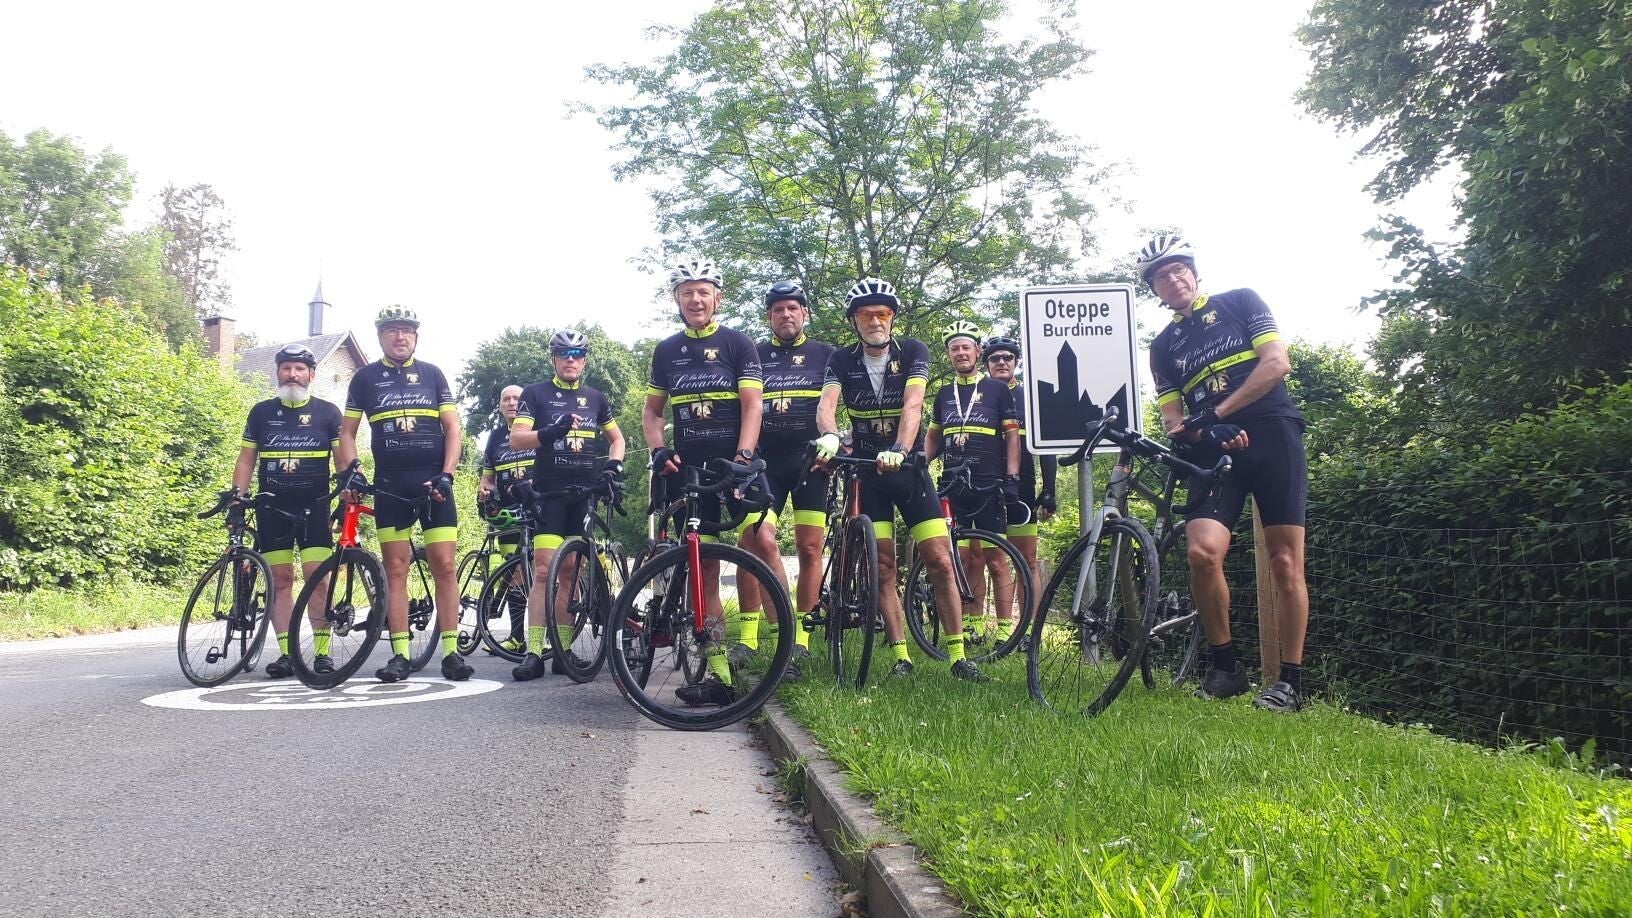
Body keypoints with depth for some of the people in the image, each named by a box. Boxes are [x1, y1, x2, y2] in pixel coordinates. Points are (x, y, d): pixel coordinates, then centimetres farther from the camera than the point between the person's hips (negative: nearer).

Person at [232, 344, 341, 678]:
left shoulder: (327, 412, 3)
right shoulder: (261, 412, 9)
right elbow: (246, 459, 12)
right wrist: (237, 495, 0)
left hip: (314, 506, -2)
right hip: (273, 508, 2)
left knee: (318, 578, -8)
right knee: (280, 579, 2)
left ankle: (322, 652, -2)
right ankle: (286, 654, 6)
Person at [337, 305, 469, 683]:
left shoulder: (432, 374, 8)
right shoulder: (365, 378, 8)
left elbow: (453, 428, 5)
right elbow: (347, 433, 11)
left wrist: (446, 475, -7)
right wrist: (350, 473, -4)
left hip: (433, 484, 0)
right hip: (390, 487, 0)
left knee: (444, 566, -4)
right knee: (396, 569, 1)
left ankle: (451, 652, 1)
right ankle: (400, 655, 5)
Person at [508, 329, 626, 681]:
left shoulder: (595, 398, 13)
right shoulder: (536, 393, 3)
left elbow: (616, 438, 24)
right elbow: (516, 438, -8)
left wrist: (614, 466, 4)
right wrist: (549, 433, -27)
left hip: (585, 494, 3)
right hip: (549, 493, -3)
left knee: (570, 575, 4)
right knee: (543, 570, -12)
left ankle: (563, 651, 8)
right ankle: (533, 653, -12)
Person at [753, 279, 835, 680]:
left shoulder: (825, 355, 9)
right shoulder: (755, 356, 11)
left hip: (810, 462, -1)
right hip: (765, 462, 1)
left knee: (809, 549, -4)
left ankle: (799, 643, 1)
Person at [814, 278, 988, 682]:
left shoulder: (913, 352, -6)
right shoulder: (842, 361, -2)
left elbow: (912, 404, -22)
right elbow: (826, 404, -19)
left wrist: (899, 450, -40)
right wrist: (829, 436, -42)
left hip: (910, 468, -1)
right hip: (867, 471, 1)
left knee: (940, 561, -6)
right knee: (883, 568, -1)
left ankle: (958, 656, 0)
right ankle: (901, 657, 5)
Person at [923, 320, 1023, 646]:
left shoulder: (997, 390, 5)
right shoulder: (944, 394, 16)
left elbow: (1012, 436, 2)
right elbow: (933, 437, 21)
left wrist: (1012, 478, -7)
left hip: (988, 486, -4)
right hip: (953, 487, 4)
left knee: (995, 558, -4)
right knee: (966, 558, 3)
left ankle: (1005, 629, -2)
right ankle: (974, 625, 9)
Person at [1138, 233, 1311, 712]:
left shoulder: (1240, 302, 8)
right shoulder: (1163, 346, 16)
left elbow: (1277, 363, -4)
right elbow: (1173, 417, 10)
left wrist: (1216, 412, -13)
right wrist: (1207, 432, -13)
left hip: (1273, 435, -2)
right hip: (1216, 452, 2)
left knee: (1285, 560, -6)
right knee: (1202, 551, -18)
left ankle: (1291, 679, 2)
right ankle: (1226, 666, -2)